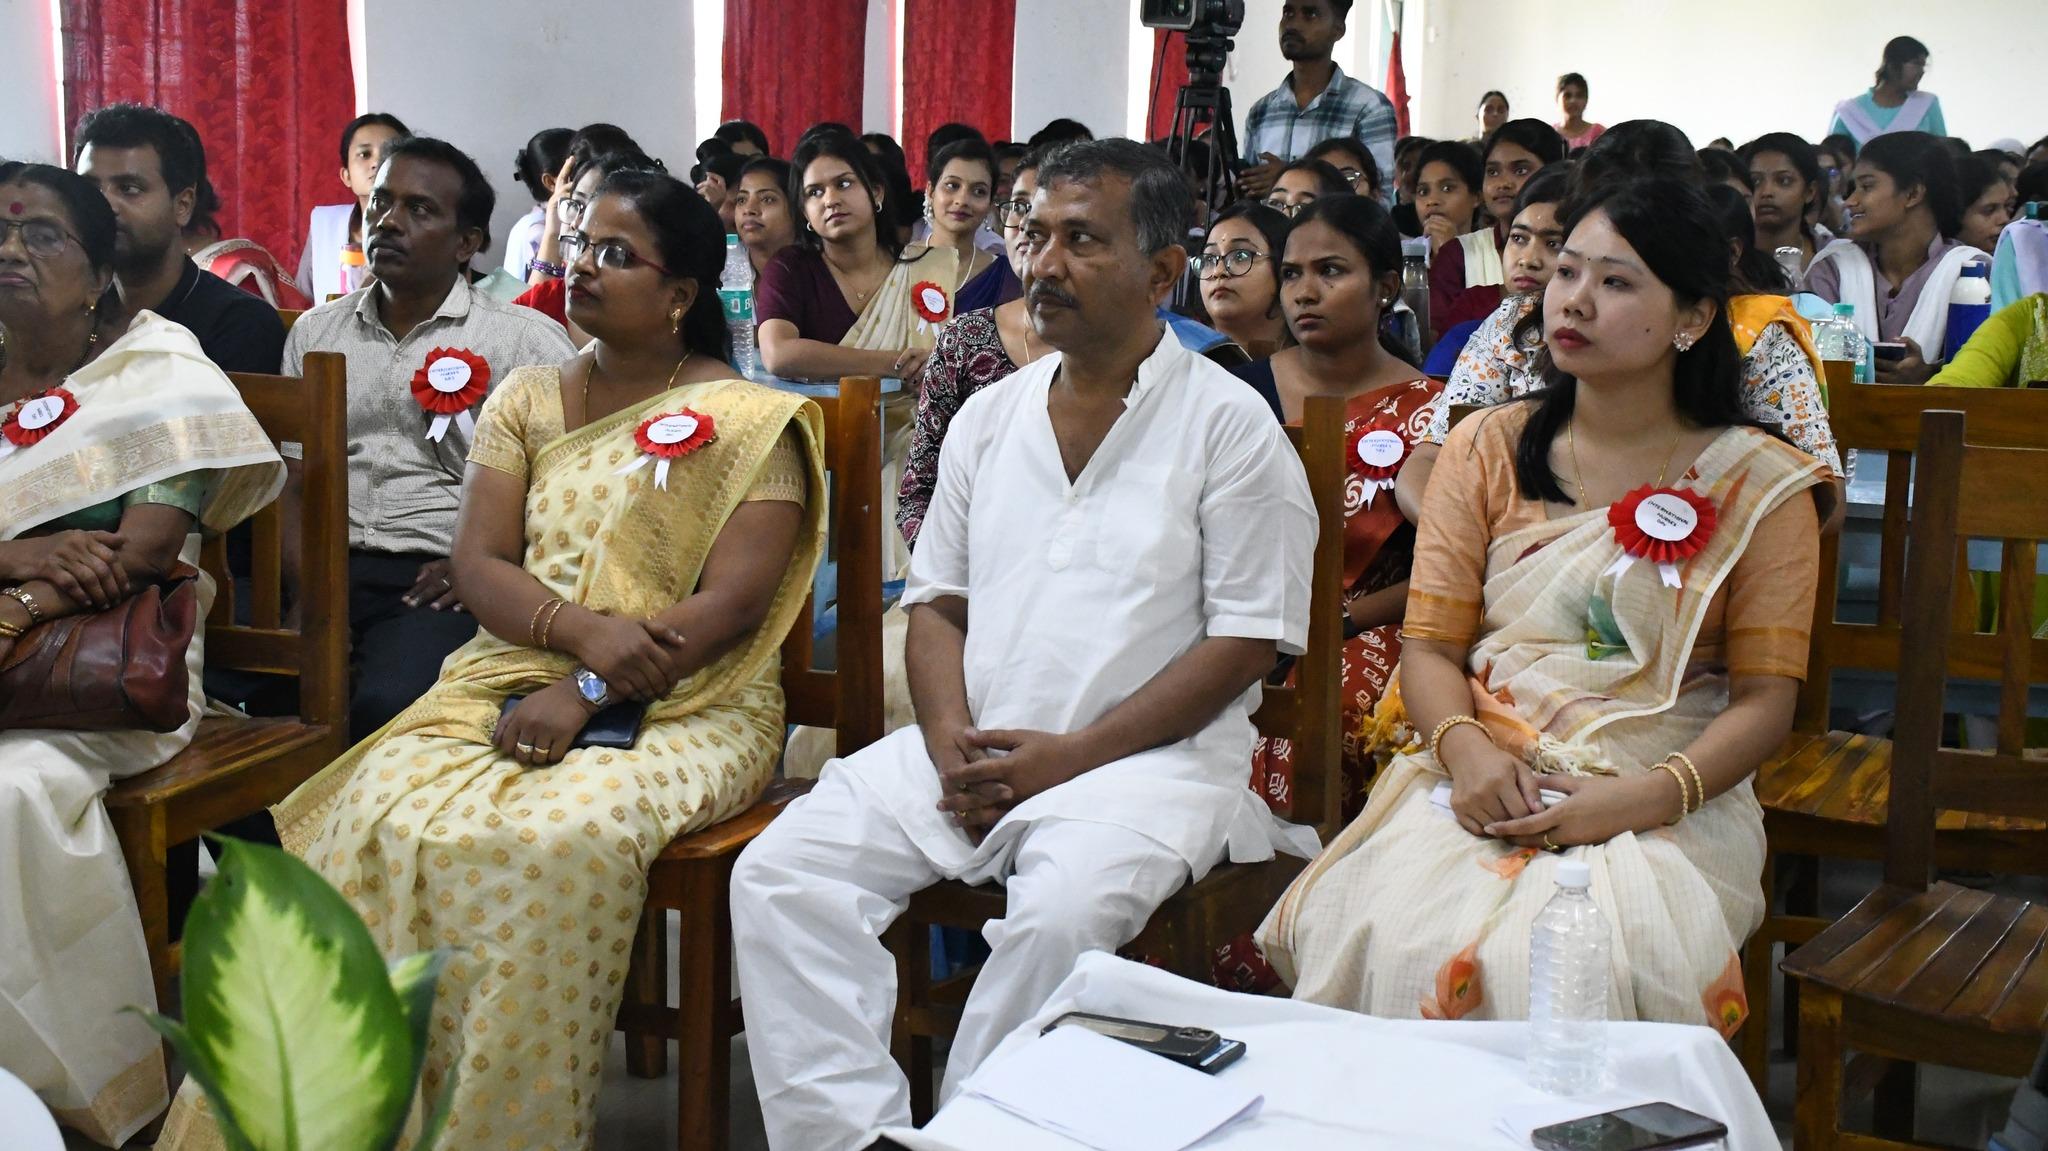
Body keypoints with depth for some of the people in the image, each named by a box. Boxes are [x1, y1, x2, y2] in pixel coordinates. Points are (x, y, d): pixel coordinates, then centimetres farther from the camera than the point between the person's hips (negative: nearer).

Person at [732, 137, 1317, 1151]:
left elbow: (1246, 642, -6)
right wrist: (950, 745, -4)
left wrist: (1075, 755, -14)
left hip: (1146, 755, -5)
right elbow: (937, 599, 16)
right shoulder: (989, 417, 15)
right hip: (969, 749, 5)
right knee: (779, 876, -16)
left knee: (1062, 914, -34)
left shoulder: (1229, 424, -1)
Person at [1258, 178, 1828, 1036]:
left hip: (1668, 804, -1)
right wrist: (1465, 749, -14)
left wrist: (1642, 798, -16)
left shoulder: (1759, 483, 6)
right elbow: (1430, 642, 8)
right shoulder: (1489, 448, 12)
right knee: (1392, 943, -29)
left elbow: (1765, 699, 1)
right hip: (1480, 781, 2)